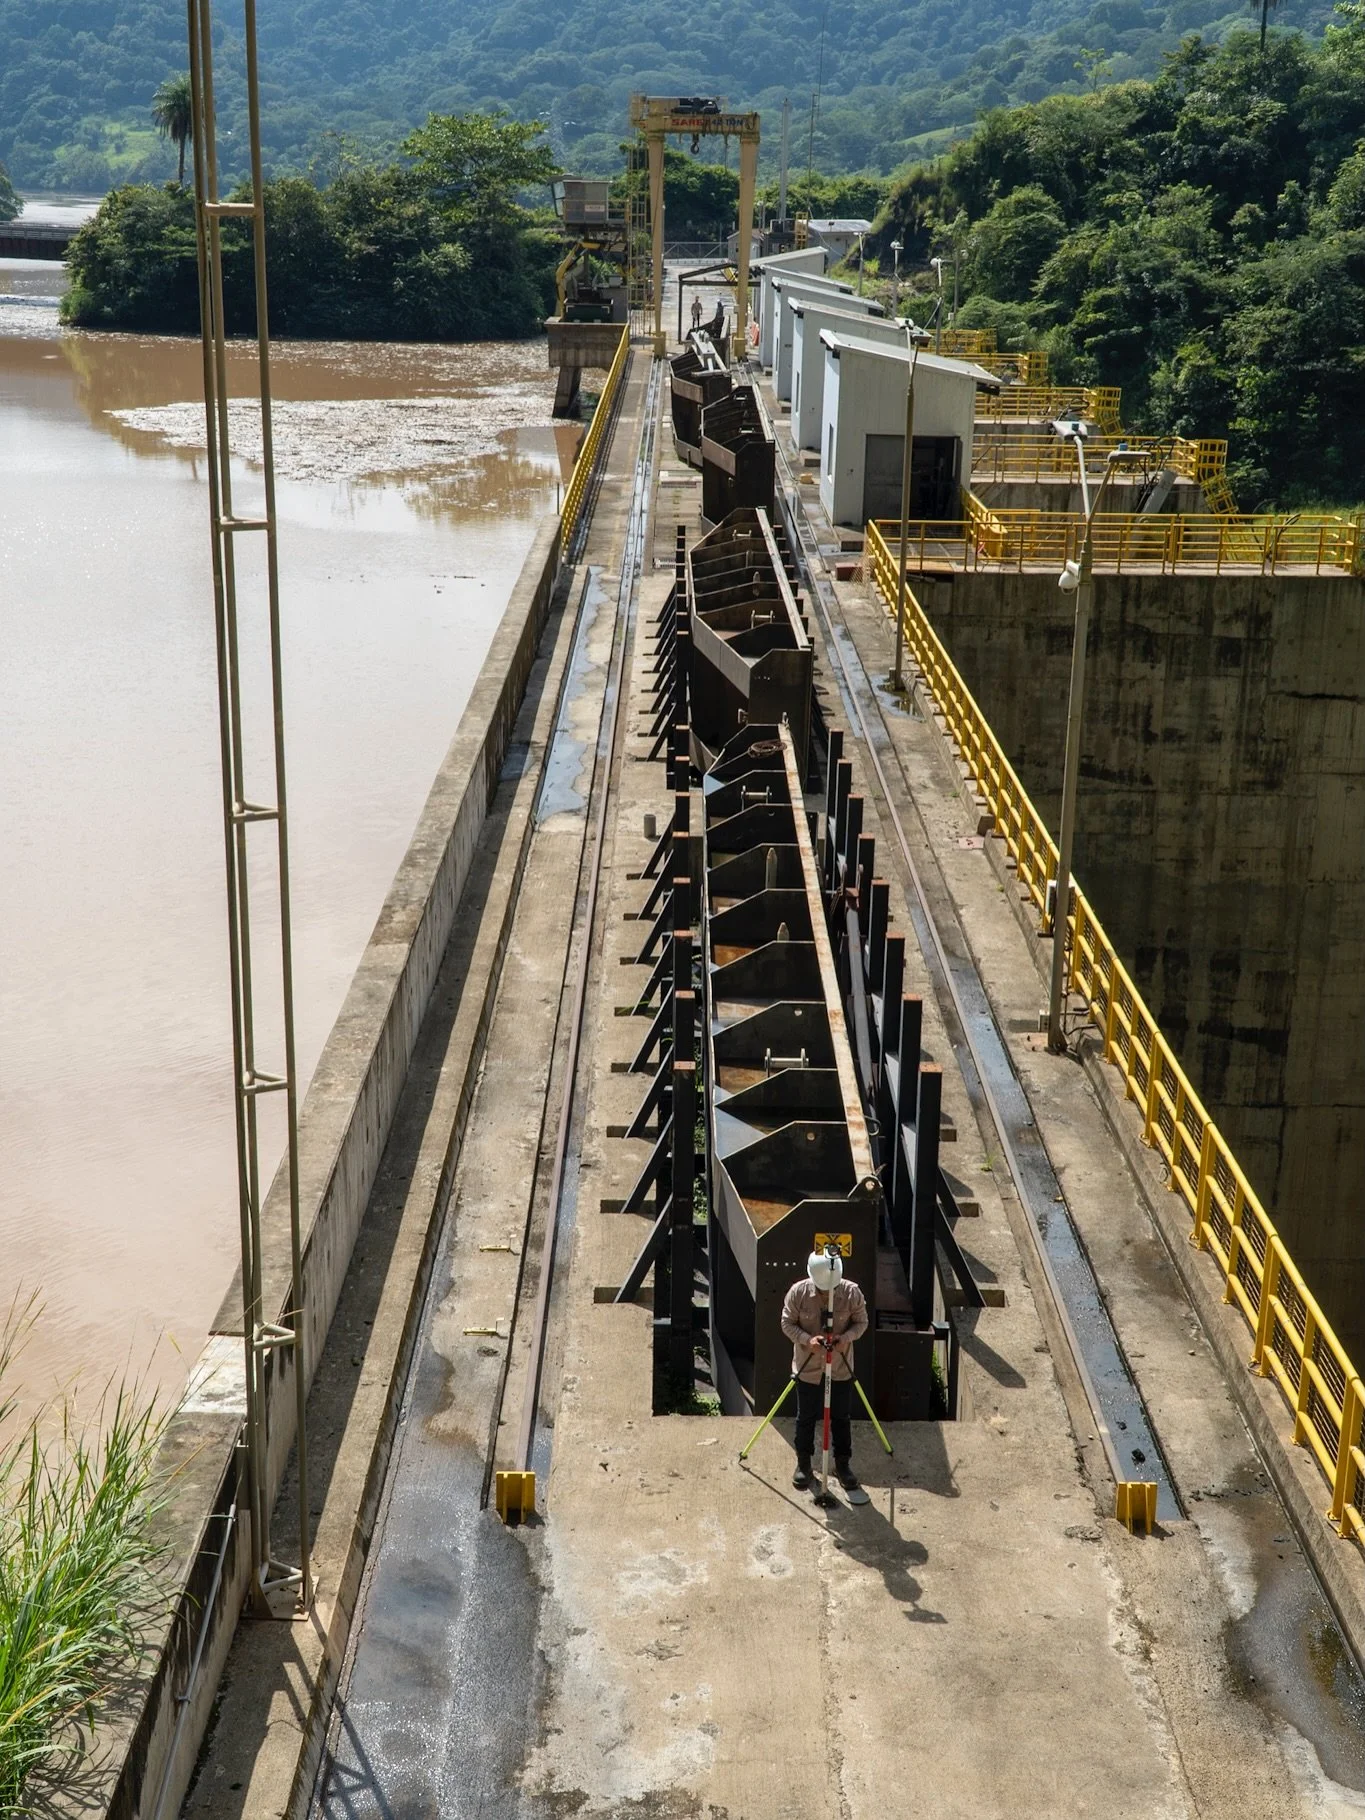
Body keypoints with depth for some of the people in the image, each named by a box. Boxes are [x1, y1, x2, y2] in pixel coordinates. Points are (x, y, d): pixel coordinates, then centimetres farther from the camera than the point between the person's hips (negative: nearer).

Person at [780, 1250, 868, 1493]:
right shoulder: (798, 1292, -17)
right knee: (806, 1418, 11)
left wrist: (846, 1337, -23)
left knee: (841, 1418, 11)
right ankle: (803, 1463, 29)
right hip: (807, 1367, 0)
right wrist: (807, 1339, -25)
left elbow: (861, 1322, -4)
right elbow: (787, 1323, -7)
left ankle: (843, 1463, 28)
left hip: (841, 1368, 0)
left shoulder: (852, 1292, -16)